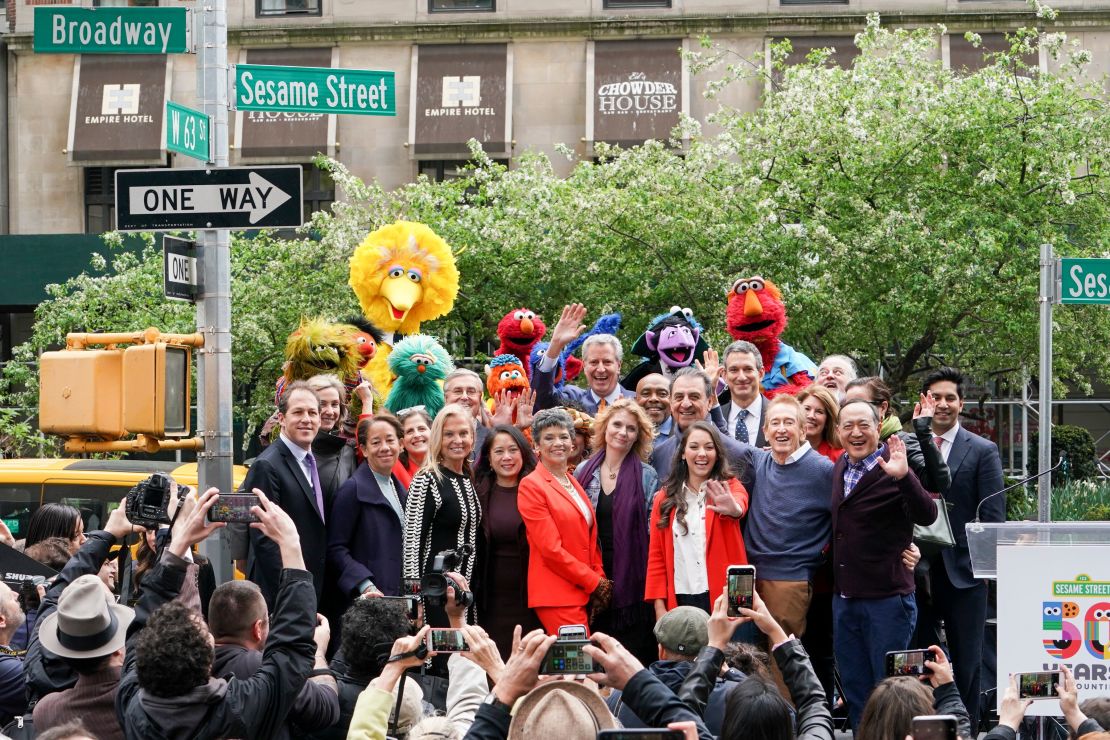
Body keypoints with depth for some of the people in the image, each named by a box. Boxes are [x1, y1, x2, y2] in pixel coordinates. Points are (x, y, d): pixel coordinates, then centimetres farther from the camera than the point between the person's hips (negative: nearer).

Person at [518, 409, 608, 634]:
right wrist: (594, 582, -9)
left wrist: (600, 579, 2)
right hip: (557, 595, -7)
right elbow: (551, 549, -12)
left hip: (585, 594, 7)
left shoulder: (574, 483, 17)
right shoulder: (531, 486, -6)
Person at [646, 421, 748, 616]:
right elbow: (656, 555, 9)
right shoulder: (665, 497, 8)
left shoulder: (730, 487, 2)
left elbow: (740, 503, -24)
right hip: (680, 601, 2)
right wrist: (659, 606, 0)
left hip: (724, 599, -2)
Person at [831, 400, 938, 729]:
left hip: (887, 599, -7)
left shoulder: (893, 469, -13)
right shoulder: (839, 468, 9)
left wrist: (903, 476, -43)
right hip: (844, 599, 7)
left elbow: (927, 516, -28)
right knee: (855, 690, 14)